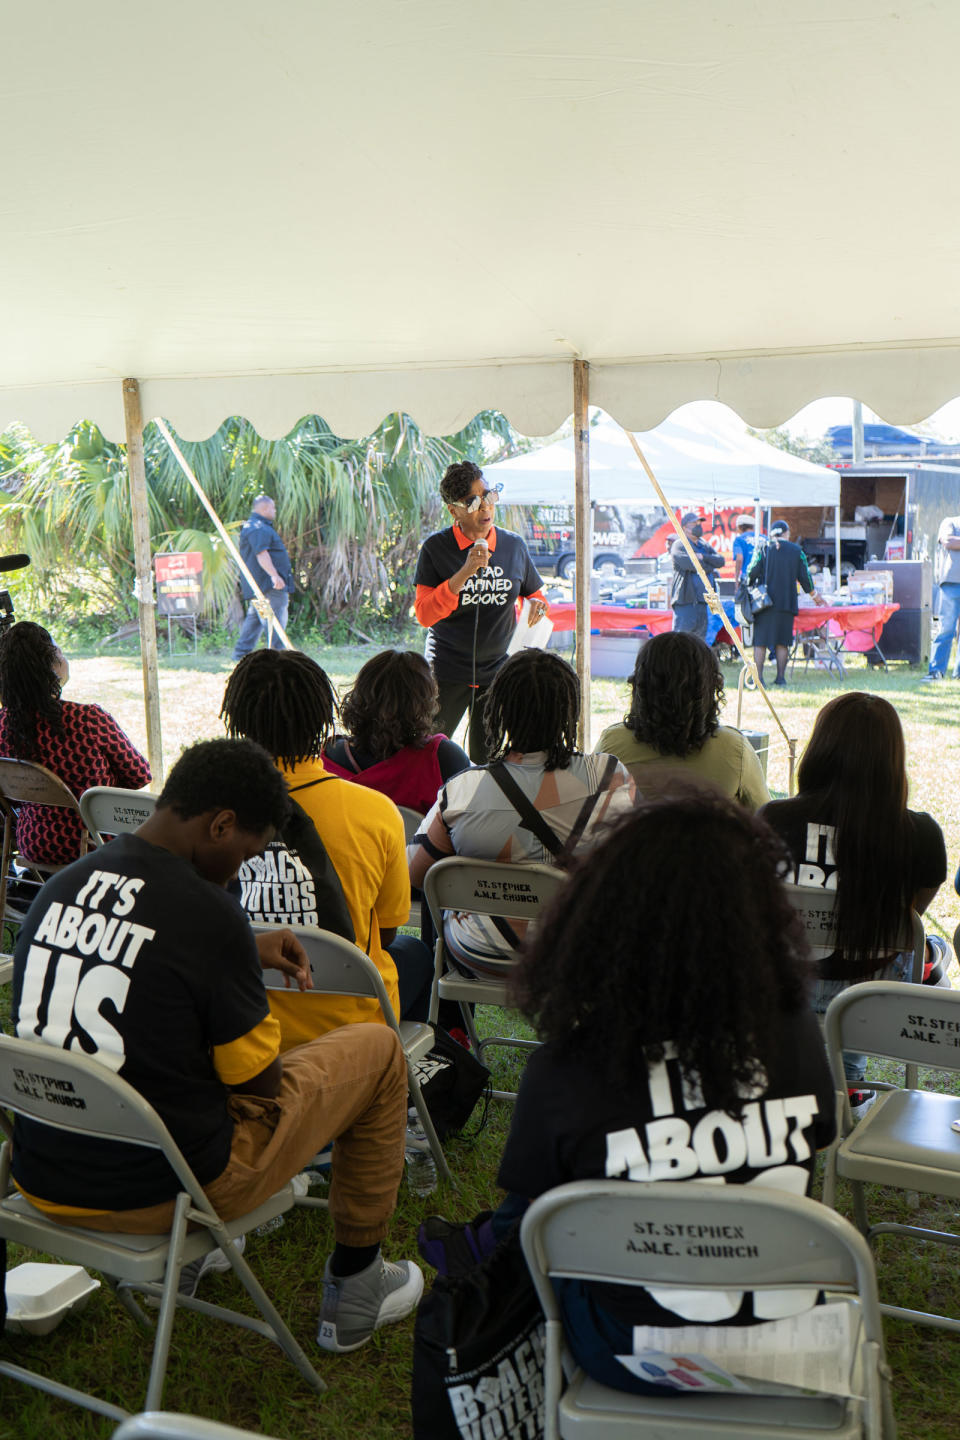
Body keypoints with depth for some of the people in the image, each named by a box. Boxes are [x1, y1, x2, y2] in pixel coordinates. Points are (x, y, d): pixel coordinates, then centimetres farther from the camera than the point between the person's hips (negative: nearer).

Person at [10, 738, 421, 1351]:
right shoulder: (206, 912, -22)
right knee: (378, 1048, 9)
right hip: (158, 1194, -7)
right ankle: (355, 1288, 23)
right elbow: (260, 1081, -11)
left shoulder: (62, 884, -1)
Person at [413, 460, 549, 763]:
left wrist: (536, 604, -8)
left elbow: (533, 593, 18)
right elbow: (423, 614, -12)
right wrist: (465, 572, -22)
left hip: (498, 671, 2)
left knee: (488, 760, 8)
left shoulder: (514, 545, 4)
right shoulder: (435, 548, -5)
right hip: (447, 672, -2)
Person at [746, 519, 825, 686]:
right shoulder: (796, 551, 6)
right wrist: (814, 595, 22)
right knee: (782, 641, 8)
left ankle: (758, 677, -6)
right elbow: (805, 576, 8)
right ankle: (781, 677, 7)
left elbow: (752, 572, -5)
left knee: (760, 641, 0)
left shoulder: (764, 549, 0)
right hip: (786, 602, 2)